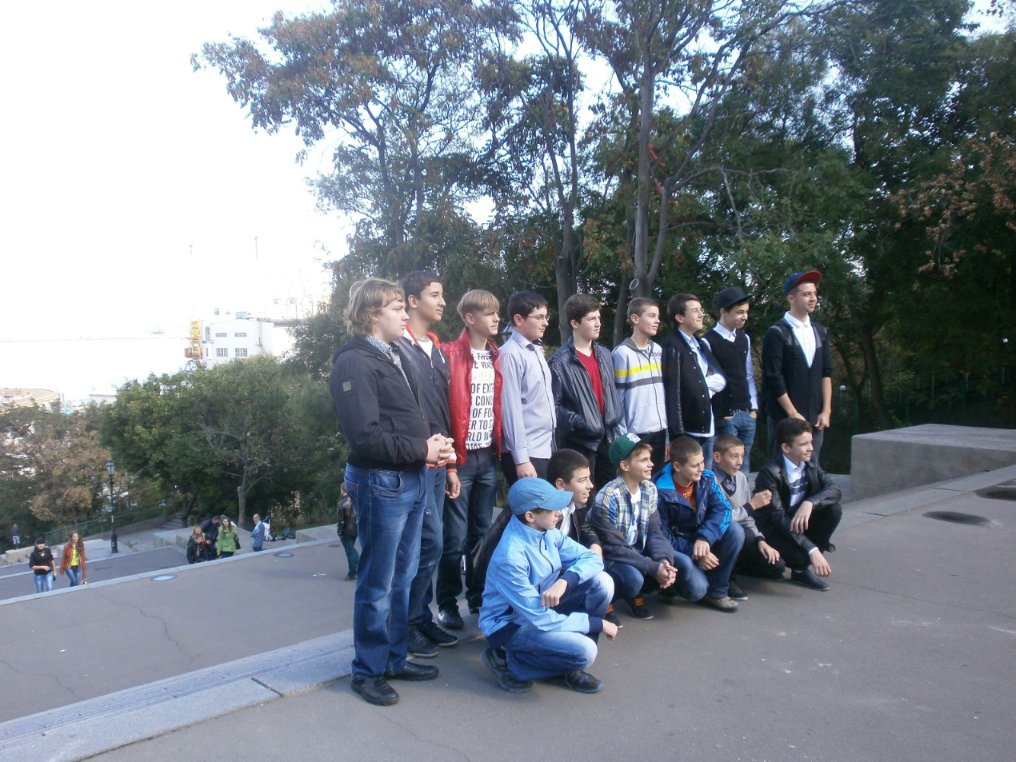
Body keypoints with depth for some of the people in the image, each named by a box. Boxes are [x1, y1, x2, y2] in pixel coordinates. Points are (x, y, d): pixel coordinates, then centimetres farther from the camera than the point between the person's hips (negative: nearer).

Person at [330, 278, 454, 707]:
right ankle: (368, 671, 20)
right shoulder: (354, 363, -15)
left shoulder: (396, 356, 14)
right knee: (377, 584, 4)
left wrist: (432, 440, 2)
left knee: (403, 577, 18)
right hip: (380, 482, -9)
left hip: (412, 479, 9)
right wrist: (421, 450, -14)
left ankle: (394, 658, 33)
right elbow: (365, 436, -22)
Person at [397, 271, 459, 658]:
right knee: (430, 541, -7)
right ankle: (406, 625, 8)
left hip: (437, 462, 8)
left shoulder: (437, 350, 16)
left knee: (428, 544, 12)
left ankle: (422, 617, 24)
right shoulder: (399, 347, -11)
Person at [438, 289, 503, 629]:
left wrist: (498, 451, 6)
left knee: (482, 532, 13)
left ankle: (479, 596, 26)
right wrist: (449, 464, -14)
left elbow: (500, 406, 13)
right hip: (461, 458, -6)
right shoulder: (451, 355, -9)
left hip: (488, 457, 6)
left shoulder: (496, 357, 11)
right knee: (456, 537, 1)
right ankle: (447, 604, 15)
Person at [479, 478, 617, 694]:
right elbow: (540, 619, -28)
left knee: (602, 582, -10)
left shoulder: (547, 532, -9)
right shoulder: (511, 557, -31)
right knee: (583, 651, -27)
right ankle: (507, 662, -4)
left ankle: (570, 665, 2)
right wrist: (597, 623, -20)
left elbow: (591, 558, -5)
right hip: (509, 624, -8)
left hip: (540, 606, 8)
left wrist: (564, 581, -27)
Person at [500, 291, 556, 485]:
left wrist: (550, 442, 15)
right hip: (526, 453, -8)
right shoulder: (510, 354, -13)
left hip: (545, 448, 8)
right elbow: (511, 408, -16)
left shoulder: (537, 351, 13)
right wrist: (521, 459, -18)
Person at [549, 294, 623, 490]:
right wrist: (580, 422, -22)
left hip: (607, 439, 6)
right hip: (579, 442, -6)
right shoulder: (560, 361, -12)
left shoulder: (604, 354, 10)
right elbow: (554, 406, -13)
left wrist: (617, 426, 10)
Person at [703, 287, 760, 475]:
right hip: (724, 417, -6)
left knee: (743, 466, 11)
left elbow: (749, 376, 16)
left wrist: (754, 408, 10)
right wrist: (714, 417, -10)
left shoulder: (744, 339, 11)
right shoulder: (708, 342, -10)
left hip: (747, 416, 6)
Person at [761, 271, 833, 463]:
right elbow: (773, 378, -10)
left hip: (815, 419, 5)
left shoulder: (820, 332, 12)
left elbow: (826, 373, 11)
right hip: (785, 419, -5)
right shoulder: (777, 333, -6)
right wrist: (793, 414, -11)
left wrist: (826, 411, 3)